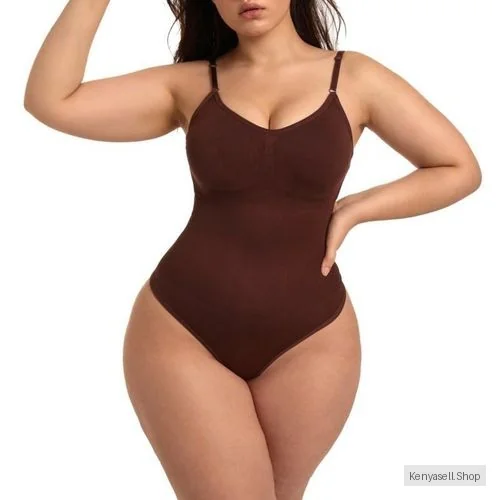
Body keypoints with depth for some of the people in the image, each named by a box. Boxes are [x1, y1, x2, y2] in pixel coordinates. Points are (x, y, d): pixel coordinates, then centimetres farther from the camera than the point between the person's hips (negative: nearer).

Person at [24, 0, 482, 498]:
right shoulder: (188, 85, 3)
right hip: (181, 330, 0)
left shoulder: (354, 77, 2)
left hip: (309, 339, 1)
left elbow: (461, 169, 5)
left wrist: (353, 210, -4)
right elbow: (49, 101, -5)